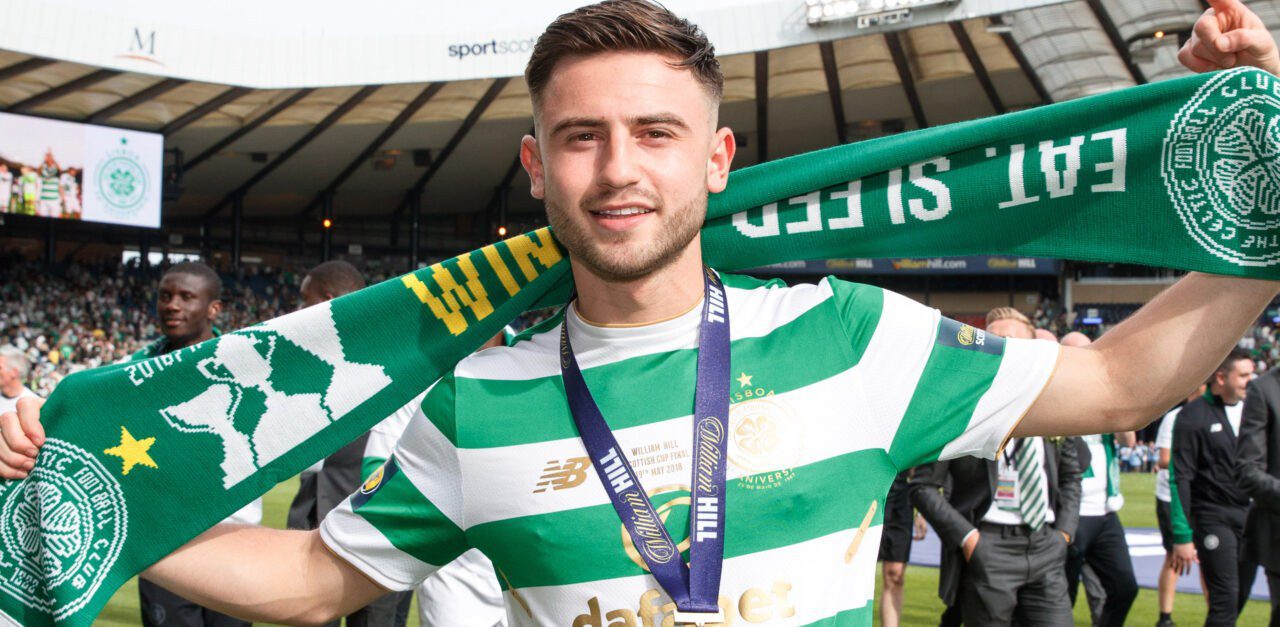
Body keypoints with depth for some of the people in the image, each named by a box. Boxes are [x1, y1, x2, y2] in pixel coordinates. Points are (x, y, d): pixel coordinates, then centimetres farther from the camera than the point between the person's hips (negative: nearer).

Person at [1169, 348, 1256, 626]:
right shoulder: (1193, 416, -7)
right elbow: (1180, 478, -9)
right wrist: (1182, 536, -13)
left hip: (1250, 516, 6)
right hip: (1213, 517, -6)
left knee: (1239, 600, 9)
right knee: (1225, 600, -10)